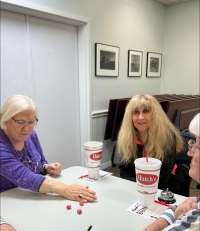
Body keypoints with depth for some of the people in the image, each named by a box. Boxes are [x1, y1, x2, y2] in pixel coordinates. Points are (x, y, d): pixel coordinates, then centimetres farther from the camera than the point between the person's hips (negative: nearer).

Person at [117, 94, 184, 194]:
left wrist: (133, 181, -18)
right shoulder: (125, 137, -8)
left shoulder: (168, 137, -19)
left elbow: (160, 181, -17)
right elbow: (124, 171, -3)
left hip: (165, 191, -3)